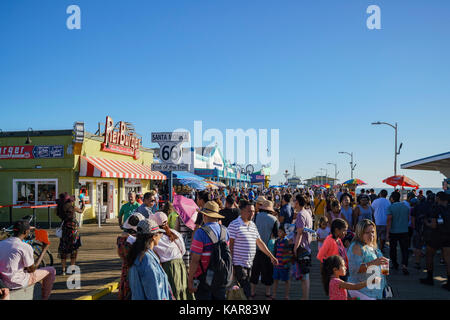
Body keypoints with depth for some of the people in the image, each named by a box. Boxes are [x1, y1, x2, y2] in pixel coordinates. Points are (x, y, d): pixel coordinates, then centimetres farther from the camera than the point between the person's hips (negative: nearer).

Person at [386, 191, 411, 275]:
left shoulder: (391, 207, -11)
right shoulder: (406, 207, 2)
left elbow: (389, 221, -15)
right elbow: (408, 219, 12)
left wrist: (387, 233, -12)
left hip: (393, 232, -2)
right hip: (404, 231, 2)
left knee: (393, 248, 15)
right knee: (404, 249, 3)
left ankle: (395, 264, 27)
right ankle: (404, 266, -14)